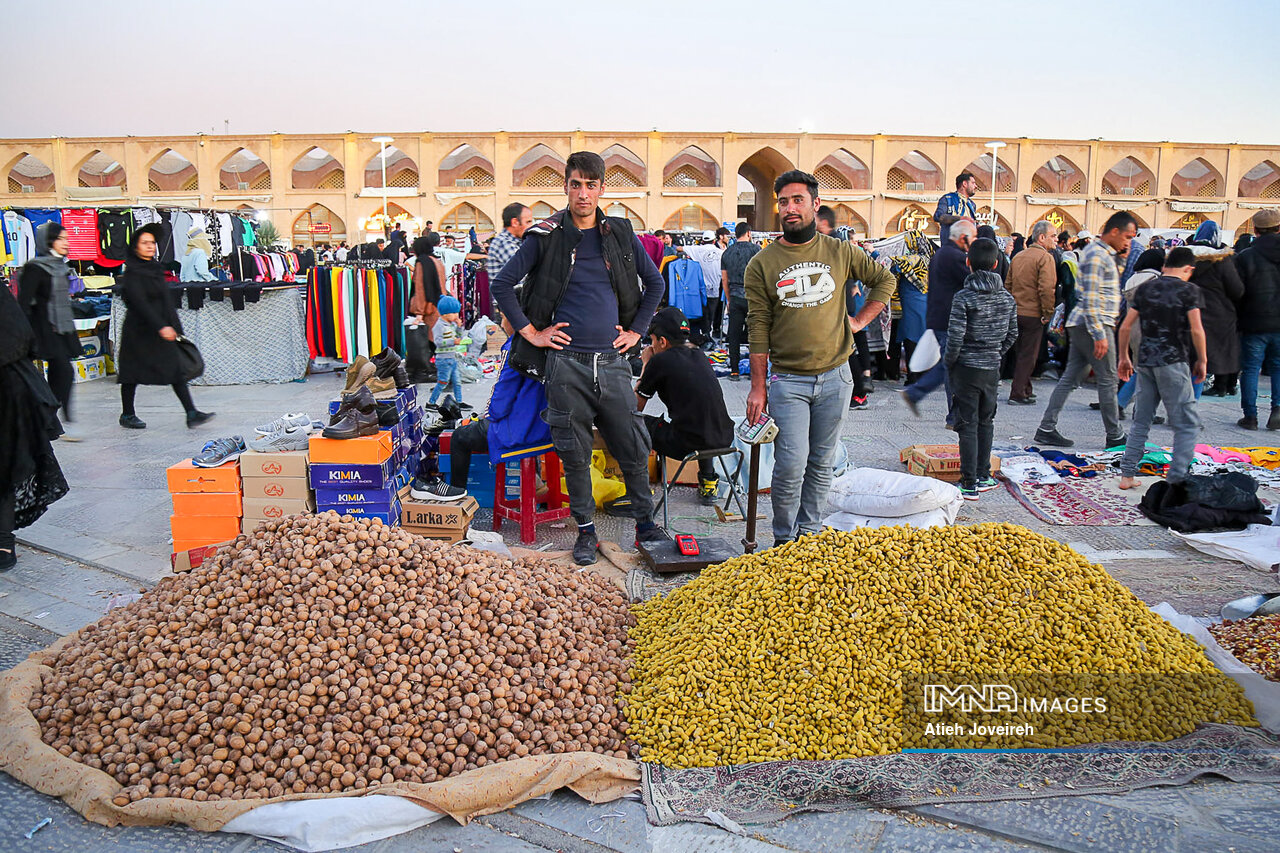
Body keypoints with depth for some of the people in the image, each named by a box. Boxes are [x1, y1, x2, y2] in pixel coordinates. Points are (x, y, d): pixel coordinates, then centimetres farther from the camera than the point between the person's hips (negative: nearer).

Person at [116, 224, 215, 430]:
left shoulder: (155, 268, 12)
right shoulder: (132, 272, -11)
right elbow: (140, 303, -20)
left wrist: (174, 326, 14)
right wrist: (161, 327, -28)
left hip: (162, 330, 7)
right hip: (138, 332, -7)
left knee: (176, 370, -2)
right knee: (132, 374, 6)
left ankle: (191, 413, -7)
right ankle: (127, 415, 21)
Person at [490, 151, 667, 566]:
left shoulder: (620, 234, 8)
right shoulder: (546, 236, 1)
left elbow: (655, 283, 19)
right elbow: (503, 284, 3)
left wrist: (636, 330, 12)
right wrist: (530, 332, -1)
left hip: (612, 359, 2)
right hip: (566, 362, -2)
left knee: (632, 447, 6)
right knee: (575, 452, 5)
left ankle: (646, 523, 23)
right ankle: (586, 529, 20)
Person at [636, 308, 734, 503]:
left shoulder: (660, 361, -4)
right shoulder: (698, 355, 14)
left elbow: (636, 406, 6)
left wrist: (646, 364, 16)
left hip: (689, 446, -7)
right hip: (724, 440, 7)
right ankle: (708, 482, 35)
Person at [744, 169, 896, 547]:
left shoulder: (840, 252, 4)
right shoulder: (762, 264, -2)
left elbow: (884, 280, 19)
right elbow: (758, 328, -3)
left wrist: (859, 321, 9)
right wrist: (758, 386, -5)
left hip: (835, 377, 3)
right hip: (787, 380, -2)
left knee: (822, 463, 10)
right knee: (791, 465, -8)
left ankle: (809, 533, 25)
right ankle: (785, 540, 10)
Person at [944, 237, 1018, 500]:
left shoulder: (963, 298, -14)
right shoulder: (1007, 298, 3)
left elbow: (955, 338, -17)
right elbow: (1012, 334, 10)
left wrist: (948, 362, -2)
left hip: (967, 369, -5)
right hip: (992, 369, 5)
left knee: (968, 425, 0)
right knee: (986, 422, 18)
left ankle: (970, 484, 1)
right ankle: (983, 476, 25)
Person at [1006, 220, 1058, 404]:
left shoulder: (1018, 256, 11)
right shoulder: (1045, 258, -13)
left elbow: (1008, 284, 15)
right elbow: (1047, 289, -22)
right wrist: (1048, 313, -15)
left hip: (1016, 312, 7)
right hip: (1033, 314, -7)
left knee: (1020, 352, 16)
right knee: (1028, 355, -1)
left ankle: (1026, 390, 28)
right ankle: (1017, 394, 0)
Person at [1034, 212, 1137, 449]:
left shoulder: (1104, 252, 19)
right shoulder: (1096, 255, -14)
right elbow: (1091, 299, -21)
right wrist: (1100, 335, -23)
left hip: (1080, 325, 10)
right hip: (1094, 324, -10)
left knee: (1071, 377, 9)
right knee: (1108, 380, -2)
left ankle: (1047, 429, 8)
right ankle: (1114, 436, 7)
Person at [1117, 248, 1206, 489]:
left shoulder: (1145, 288, 9)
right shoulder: (1189, 290, -3)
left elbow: (1125, 327, 8)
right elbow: (1196, 330, -11)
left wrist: (1124, 358, 17)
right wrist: (1202, 361, 0)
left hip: (1145, 361, 5)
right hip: (1174, 362, -5)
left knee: (1140, 422, 13)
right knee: (1187, 425, 2)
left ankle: (1127, 475, 13)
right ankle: (1176, 479, -4)